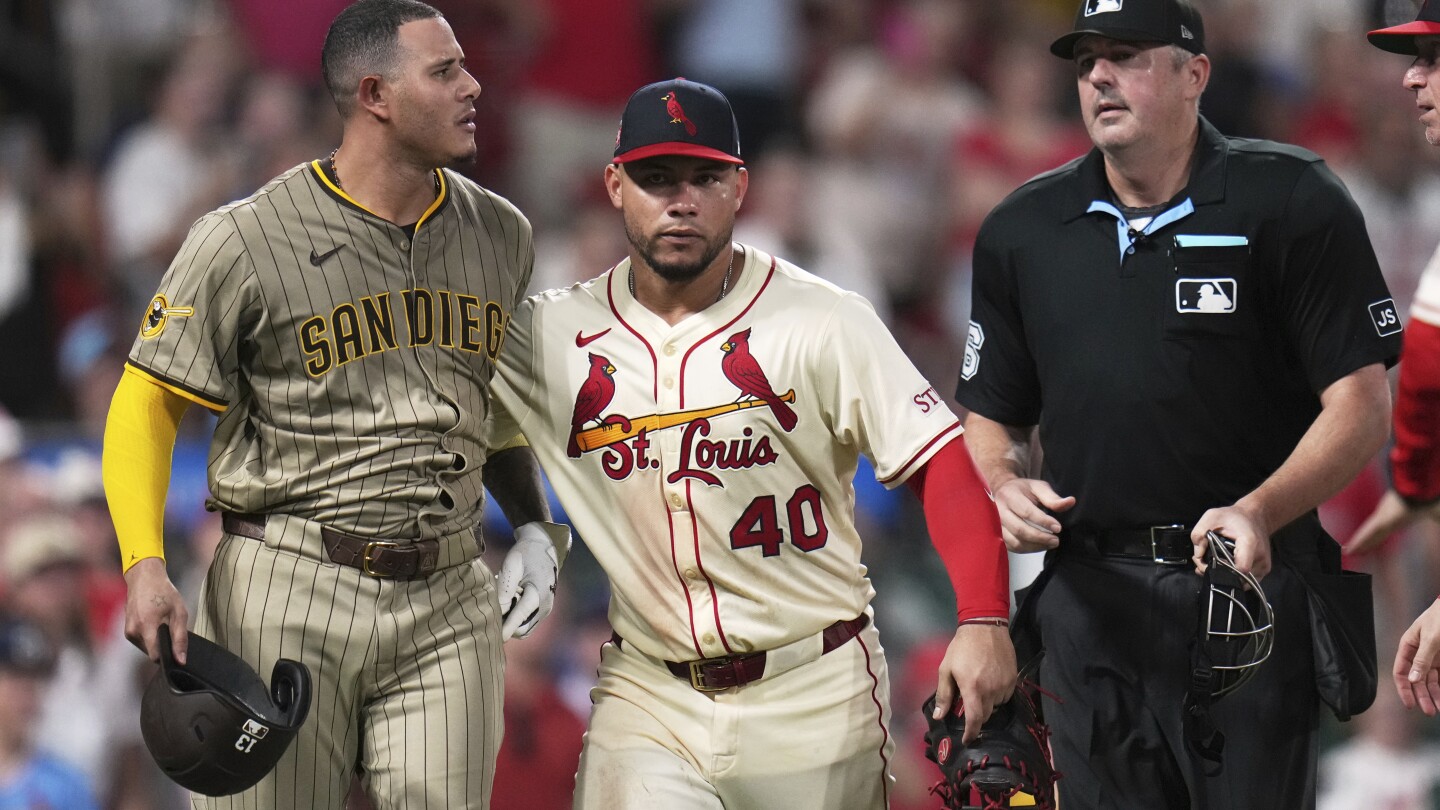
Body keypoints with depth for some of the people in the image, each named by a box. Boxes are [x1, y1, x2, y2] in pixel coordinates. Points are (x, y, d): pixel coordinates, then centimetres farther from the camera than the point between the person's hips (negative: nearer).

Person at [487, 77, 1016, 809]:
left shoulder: (823, 323, -6)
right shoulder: (550, 336, 2)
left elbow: (941, 467, -10)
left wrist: (983, 619, -22)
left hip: (815, 694, -1)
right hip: (648, 698, 1)